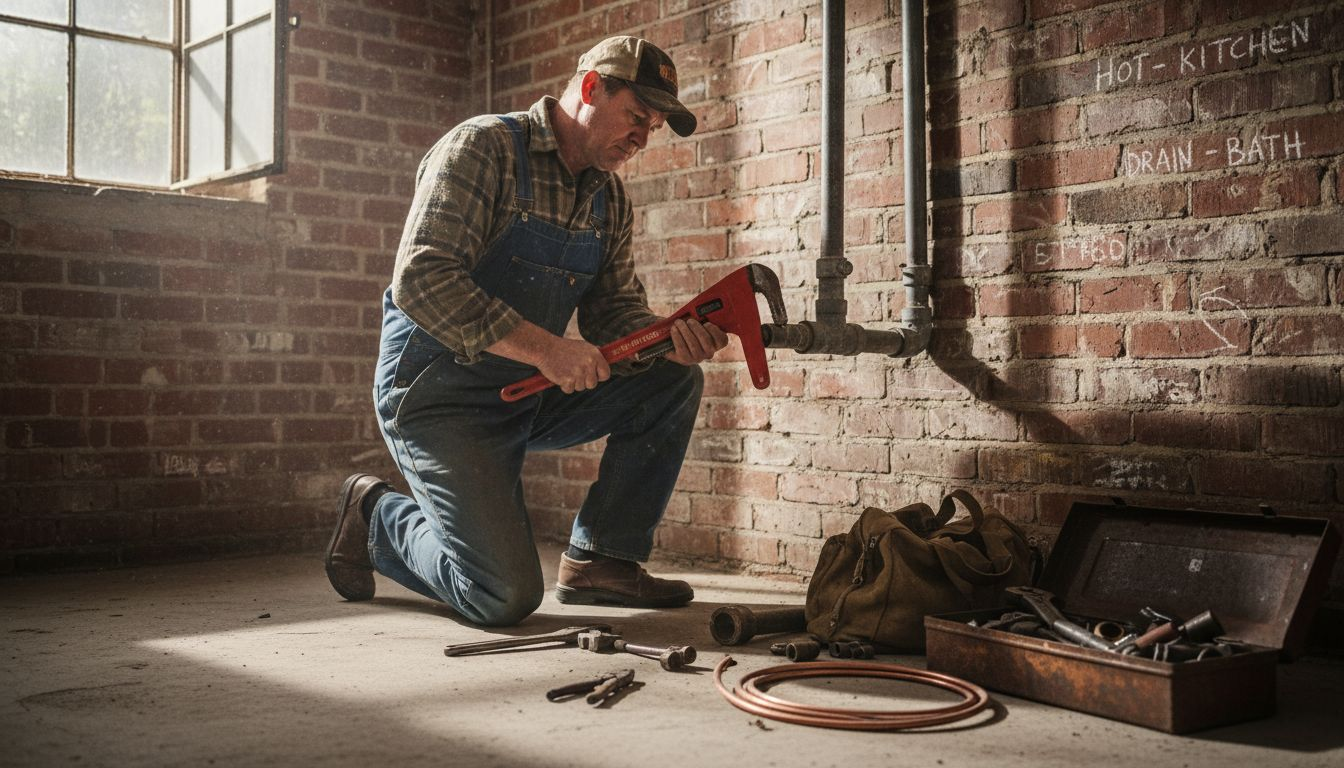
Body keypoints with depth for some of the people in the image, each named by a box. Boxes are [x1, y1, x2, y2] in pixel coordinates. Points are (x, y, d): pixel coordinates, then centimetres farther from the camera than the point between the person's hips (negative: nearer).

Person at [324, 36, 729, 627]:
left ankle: (601, 558, 1)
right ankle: (376, 516, 11)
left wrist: (668, 336, -18)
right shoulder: (481, 148, -15)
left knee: (674, 380, -5)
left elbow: (615, 310, 6)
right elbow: (421, 282, -26)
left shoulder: (610, 198, 9)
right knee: (505, 596, -17)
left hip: (530, 395, 8)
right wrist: (545, 347, -32)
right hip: (440, 395, -7)